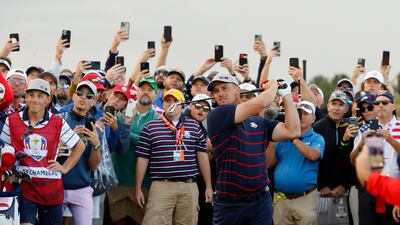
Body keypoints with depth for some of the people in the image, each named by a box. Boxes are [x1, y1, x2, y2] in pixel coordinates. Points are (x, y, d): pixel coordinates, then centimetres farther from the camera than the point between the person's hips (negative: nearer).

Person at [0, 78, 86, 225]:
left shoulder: (58, 123, 2)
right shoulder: (12, 121, 1)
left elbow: (79, 146, 13)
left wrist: (65, 168, 5)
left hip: (51, 186, 2)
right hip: (23, 184, -2)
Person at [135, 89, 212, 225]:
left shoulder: (194, 126, 11)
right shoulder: (150, 127, 5)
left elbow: (202, 156, 12)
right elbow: (142, 159, 5)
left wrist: (208, 186, 10)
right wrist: (138, 188, 2)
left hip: (189, 187, 2)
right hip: (161, 186, -2)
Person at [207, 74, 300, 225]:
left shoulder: (259, 122, 11)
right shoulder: (216, 116, -6)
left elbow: (292, 131, -1)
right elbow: (260, 104, -15)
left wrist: (286, 94, 5)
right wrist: (273, 87, 5)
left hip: (260, 201, 3)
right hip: (228, 203, -3)